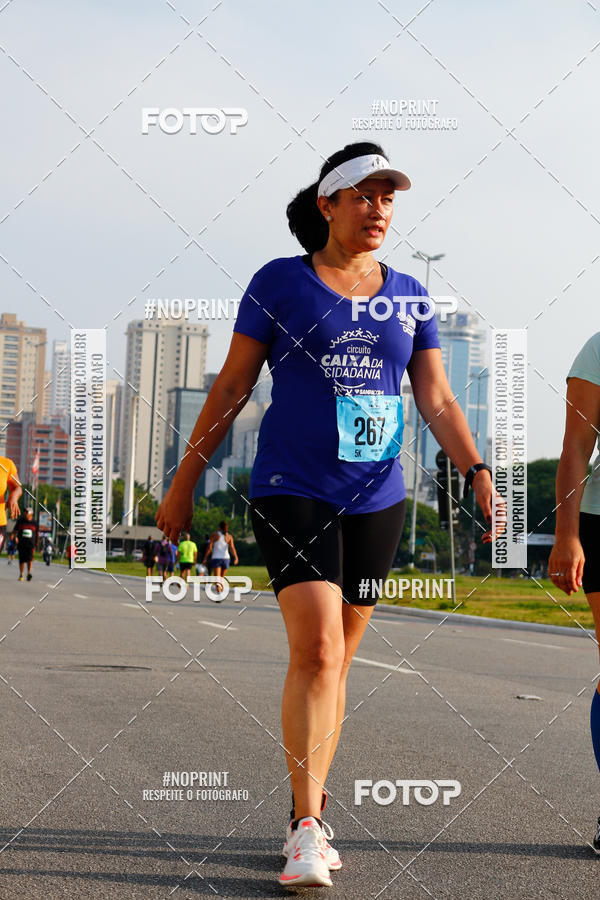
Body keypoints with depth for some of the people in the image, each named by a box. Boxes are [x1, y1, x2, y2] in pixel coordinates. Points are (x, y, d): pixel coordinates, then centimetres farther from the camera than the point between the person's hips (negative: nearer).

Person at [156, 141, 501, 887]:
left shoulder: (409, 297, 9)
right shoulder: (279, 282, -1)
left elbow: (437, 400, 8)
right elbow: (231, 387, 1)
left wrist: (478, 475, -6)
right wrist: (184, 481, 2)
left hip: (375, 498, 4)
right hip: (292, 491, -4)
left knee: (335, 659, 9)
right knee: (317, 651, -17)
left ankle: (305, 818, 21)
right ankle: (307, 832, -13)